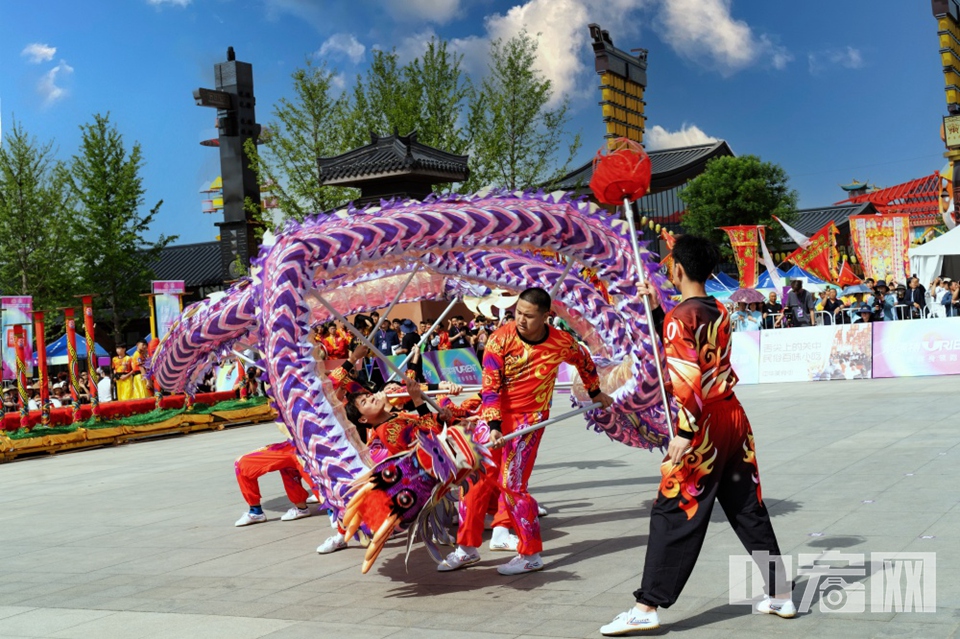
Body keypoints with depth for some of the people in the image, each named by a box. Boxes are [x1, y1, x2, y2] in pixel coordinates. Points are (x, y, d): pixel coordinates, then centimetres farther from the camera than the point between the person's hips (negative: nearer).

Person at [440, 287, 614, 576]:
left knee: (511, 484, -9)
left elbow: (584, 361, 14)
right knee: (477, 477, 4)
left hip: (529, 417, -2)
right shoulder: (500, 339, -13)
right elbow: (490, 386, -14)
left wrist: (596, 393, 28)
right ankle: (467, 548, 19)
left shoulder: (562, 343, -9)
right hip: (496, 414, 2)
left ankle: (531, 555, 5)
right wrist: (494, 426, -23)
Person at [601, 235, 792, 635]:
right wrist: (655, 308, 20)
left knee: (673, 516, -3)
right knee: (750, 510, 16)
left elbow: (687, 378, -19)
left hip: (704, 427, -8)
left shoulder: (680, 316, -11)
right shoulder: (719, 313, 11)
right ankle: (780, 595, 24)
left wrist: (685, 433, -20)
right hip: (735, 419, 8)